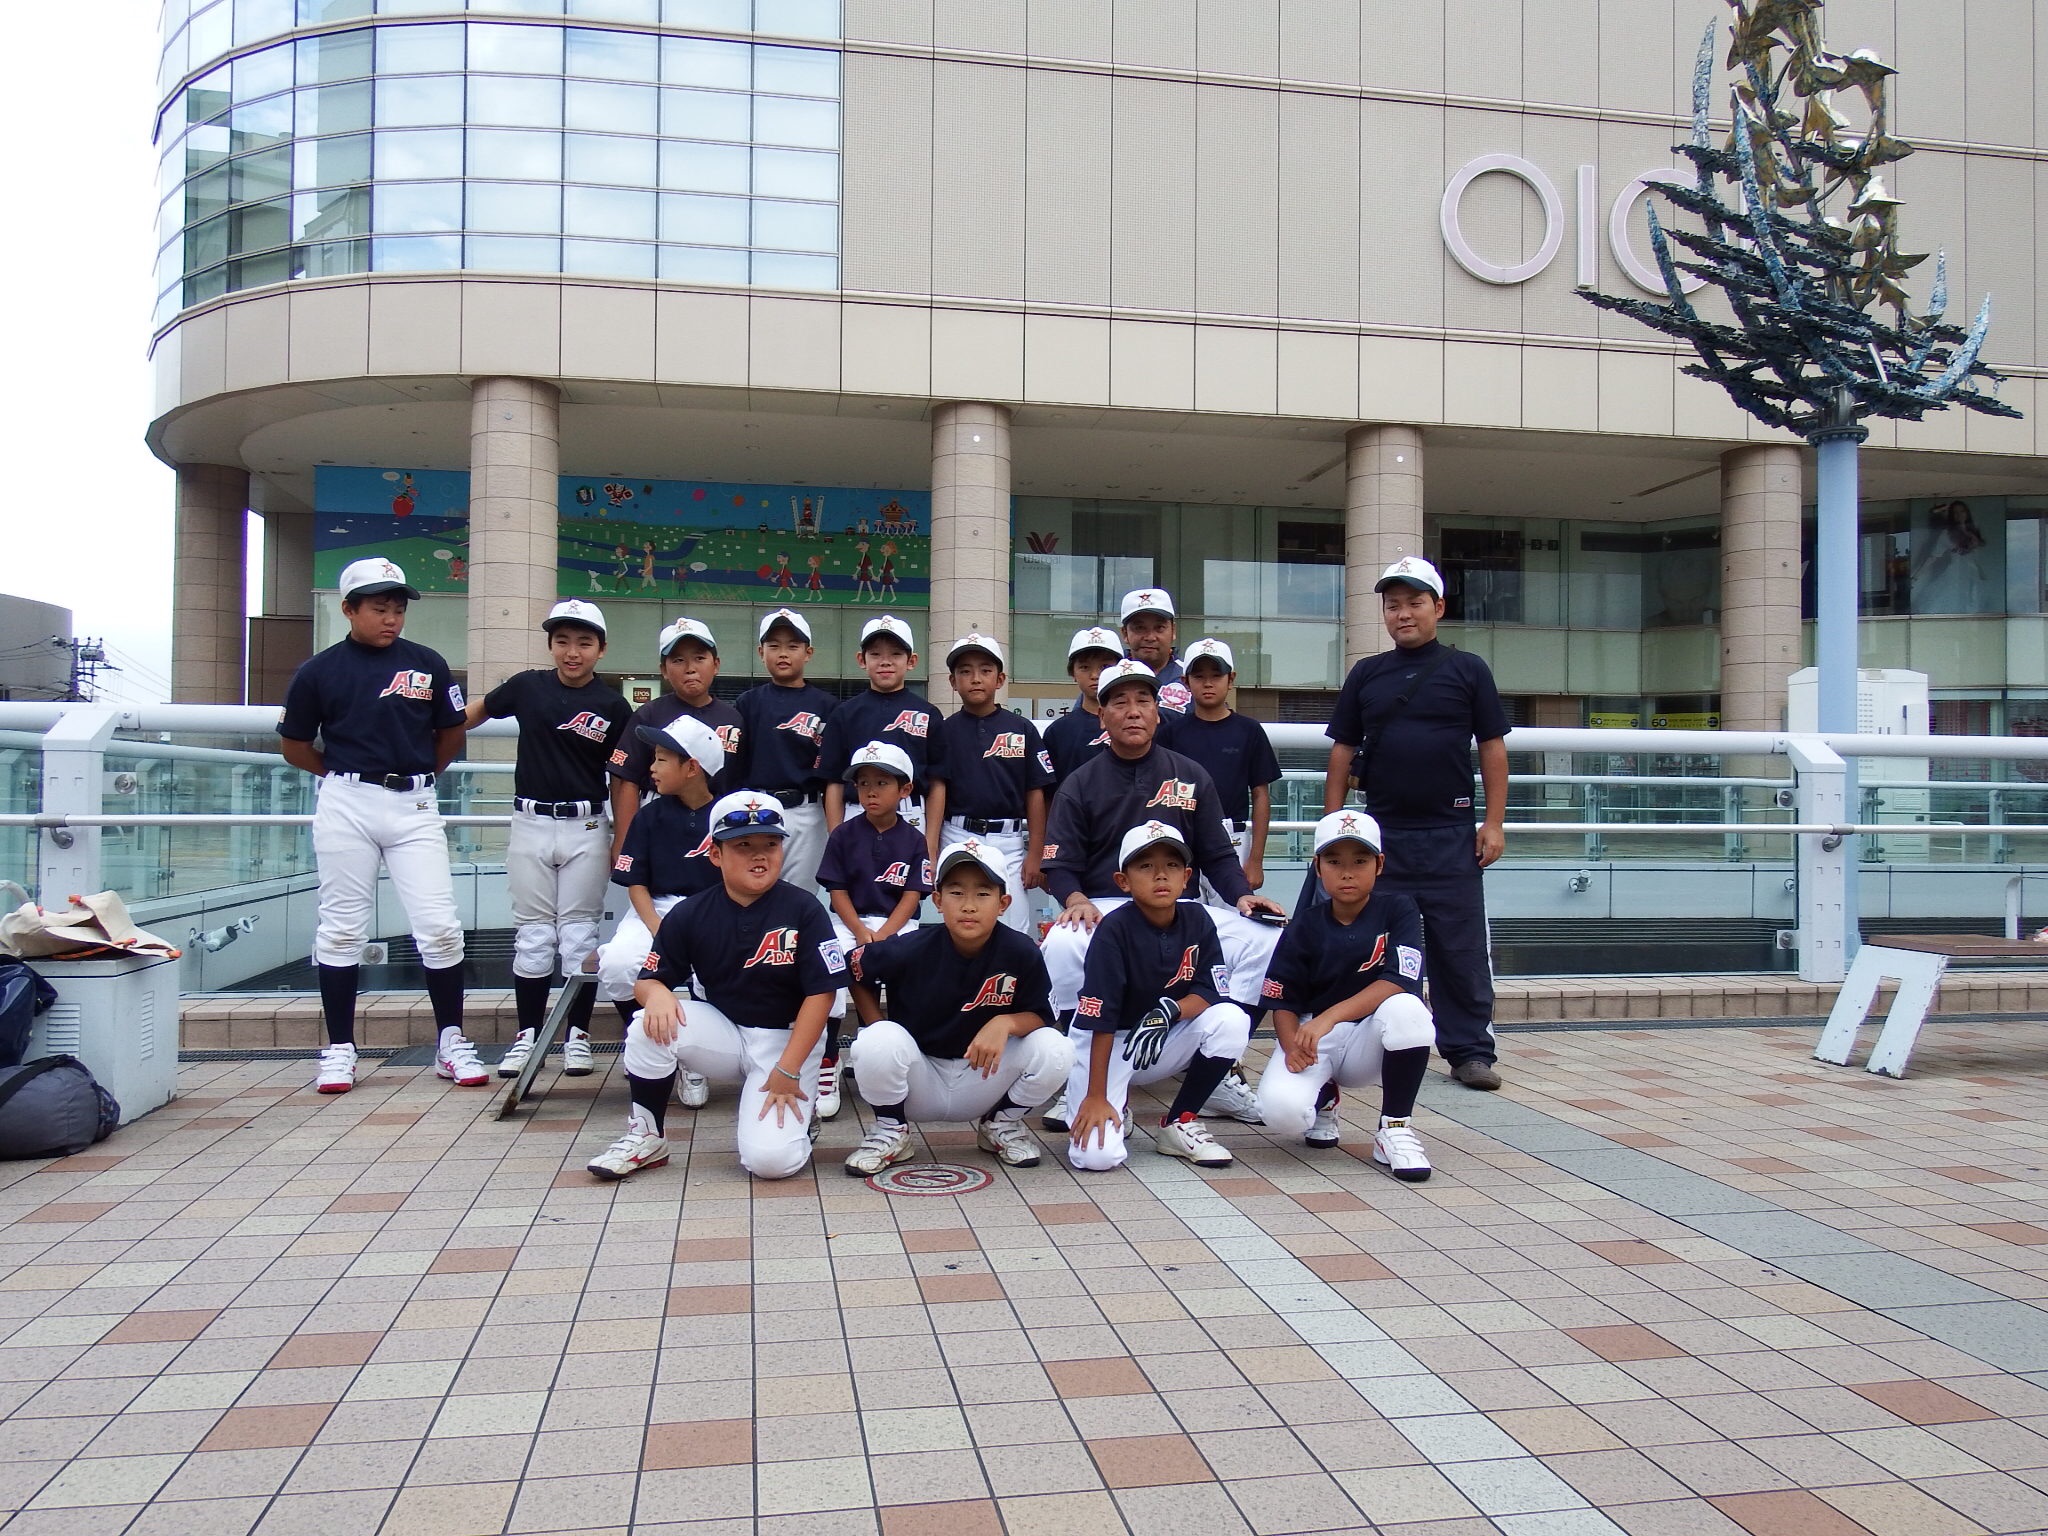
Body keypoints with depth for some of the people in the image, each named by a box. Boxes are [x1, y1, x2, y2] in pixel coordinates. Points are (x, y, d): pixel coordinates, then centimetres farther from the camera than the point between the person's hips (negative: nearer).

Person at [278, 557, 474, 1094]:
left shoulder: (427, 664, 3)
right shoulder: (319, 671, 1)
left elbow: (451, 735, 14)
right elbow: (294, 746, 11)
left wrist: (416, 775, 11)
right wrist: (348, 774, 8)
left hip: (415, 807, 1)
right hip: (346, 807, 0)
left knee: (439, 926, -4)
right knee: (342, 928, 6)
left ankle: (452, 1044, 7)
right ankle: (339, 1050, 16)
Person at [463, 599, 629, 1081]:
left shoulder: (613, 706, -2)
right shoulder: (527, 687, 1)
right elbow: (474, 711, 20)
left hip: (586, 829, -1)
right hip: (530, 824, 1)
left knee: (579, 933, 4)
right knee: (533, 934, 7)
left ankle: (578, 1036, 12)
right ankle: (527, 1035, 15)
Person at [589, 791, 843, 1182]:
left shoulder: (803, 910, -12)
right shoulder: (690, 915, -4)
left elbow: (820, 993, -12)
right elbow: (648, 980, 1)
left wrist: (787, 1070, -17)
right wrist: (656, 992, -25)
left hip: (787, 1039, -3)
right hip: (724, 1034, 3)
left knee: (770, 1159, -24)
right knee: (649, 1027, -26)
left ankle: (797, 1113, 13)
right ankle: (646, 1137, -4)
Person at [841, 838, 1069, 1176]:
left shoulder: (1022, 954, -17)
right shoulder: (911, 950, -17)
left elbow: (1040, 1017, -9)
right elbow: (855, 969, 1)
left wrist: (1006, 1022, -30)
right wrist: (878, 1031, -6)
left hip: (984, 1080, 1)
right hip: (920, 1080, -1)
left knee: (1055, 1049, -23)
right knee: (876, 1042, -33)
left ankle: (1002, 1123, 8)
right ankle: (891, 1130, -1)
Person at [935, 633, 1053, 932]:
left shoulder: (1023, 730, 4)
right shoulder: (943, 731, 5)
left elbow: (1035, 794, 4)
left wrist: (1035, 853, 0)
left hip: (1009, 841, 0)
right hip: (957, 838, 0)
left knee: (1014, 933, -2)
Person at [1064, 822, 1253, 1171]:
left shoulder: (1197, 919, -7)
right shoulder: (1115, 929, -20)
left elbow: (1211, 992, -8)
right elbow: (1100, 1019, -21)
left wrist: (1169, 1010, -29)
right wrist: (1096, 1097, -22)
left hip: (1166, 1042, 5)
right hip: (1109, 1044, -5)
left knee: (1232, 1020, -22)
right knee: (1098, 1156, -24)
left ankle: (1180, 1123, -3)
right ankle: (1118, 1108, 14)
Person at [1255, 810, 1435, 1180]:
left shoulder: (1398, 911, -6)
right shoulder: (1304, 928, -3)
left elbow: (1398, 982, -20)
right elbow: (1282, 1003, -2)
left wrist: (1329, 1018, -31)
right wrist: (1292, 1045, -25)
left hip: (1369, 1039, 0)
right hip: (1310, 1037, 0)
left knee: (1407, 1010, -35)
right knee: (1281, 1108, -31)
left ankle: (1395, 1129, -14)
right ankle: (1323, 1098, 11)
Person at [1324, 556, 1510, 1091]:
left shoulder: (1467, 670, 5)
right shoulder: (1366, 675, 10)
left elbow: (1492, 749, 5)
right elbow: (1342, 754, 11)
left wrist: (1494, 822, -2)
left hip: (1451, 833, -2)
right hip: (1381, 832, 2)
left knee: (1461, 948, 2)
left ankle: (1469, 1050, 10)